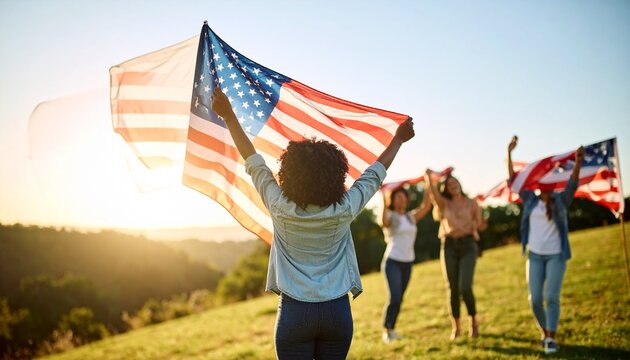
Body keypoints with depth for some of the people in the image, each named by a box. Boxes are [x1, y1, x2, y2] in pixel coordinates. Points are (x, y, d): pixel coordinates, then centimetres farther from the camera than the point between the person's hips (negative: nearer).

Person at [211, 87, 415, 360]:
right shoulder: (344, 211, -8)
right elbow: (375, 173, 7)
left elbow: (253, 162, 1)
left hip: (294, 312, -1)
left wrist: (228, 116, 12)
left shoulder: (281, 209, -9)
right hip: (337, 311, 2)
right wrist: (399, 139, 23)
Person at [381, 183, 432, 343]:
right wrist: (384, 203, -45)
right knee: (394, 298, -16)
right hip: (392, 262, -6)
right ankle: (386, 331, -2)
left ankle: (392, 329, 23)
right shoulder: (390, 216, -7)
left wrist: (427, 188, -15)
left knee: (399, 300, 10)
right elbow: (384, 223, -31)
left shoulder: (411, 217, 9)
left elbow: (426, 207, -6)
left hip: (407, 263, 6)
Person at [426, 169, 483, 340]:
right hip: (449, 246, 2)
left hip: (468, 245, -2)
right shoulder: (444, 203, 9)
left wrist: (480, 225, -16)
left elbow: (479, 225, 7)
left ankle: (474, 321, 11)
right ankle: (456, 327, 16)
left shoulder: (471, 203, 7)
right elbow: (433, 192, -8)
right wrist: (429, 176, -23)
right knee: (453, 289, 3)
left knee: (465, 287, -14)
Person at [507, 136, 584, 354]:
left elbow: (573, 183, -17)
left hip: (555, 255, -2)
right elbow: (513, 180, 0)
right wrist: (509, 153, -8)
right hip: (535, 255, 2)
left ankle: (551, 339, -2)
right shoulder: (530, 200, 5)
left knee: (552, 297, -9)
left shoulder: (561, 200, -1)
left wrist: (578, 162, -34)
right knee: (535, 299, 1)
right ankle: (544, 332, 24)